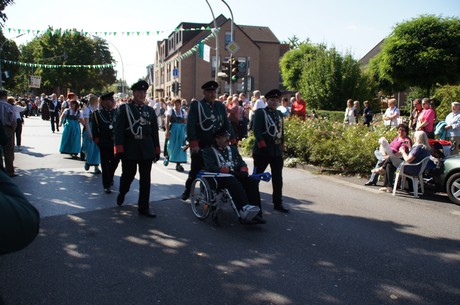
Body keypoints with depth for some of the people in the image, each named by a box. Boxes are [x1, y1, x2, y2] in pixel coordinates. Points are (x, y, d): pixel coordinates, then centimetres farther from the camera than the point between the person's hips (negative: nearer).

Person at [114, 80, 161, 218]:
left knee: (145, 179, 3)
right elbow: (119, 129, -7)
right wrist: (119, 149, -14)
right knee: (128, 175, 9)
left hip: (146, 150, 3)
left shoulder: (150, 110, 10)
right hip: (130, 148, -3)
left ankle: (143, 207, 11)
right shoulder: (124, 108, 0)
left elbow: (155, 132, 11)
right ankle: (122, 194, 41)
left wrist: (157, 150, 8)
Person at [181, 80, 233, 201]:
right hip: (200, 146, -3)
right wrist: (193, 144, -18)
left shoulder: (221, 106, 12)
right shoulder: (196, 105, -3)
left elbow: (226, 125, 13)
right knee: (195, 170, 8)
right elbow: (190, 125, -11)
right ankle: (188, 190, 29)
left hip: (217, 145, 4)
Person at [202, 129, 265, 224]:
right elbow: (210, 167, -7)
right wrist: (228, 171, -18)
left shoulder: (232, 148, 26)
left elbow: (241, 162, 17)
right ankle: (244, 210, -57)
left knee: (252, 182, -25)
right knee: (233, 181, -39)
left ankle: (255, 215, -31)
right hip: (220, 178, -5)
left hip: (235, 175, 5)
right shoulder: (208, 151, 9)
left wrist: (243, 171, -8)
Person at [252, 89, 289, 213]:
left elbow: (281, 130, 19)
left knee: (278, 178, 7)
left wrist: (282, 144, 12)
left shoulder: (279, 114, 15)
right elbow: (256, 129, -14)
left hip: (277, 151, 6)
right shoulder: (260, 112, -4)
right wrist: (261, 144, -20)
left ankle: (278, 203, 15)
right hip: (263, 150, -6)